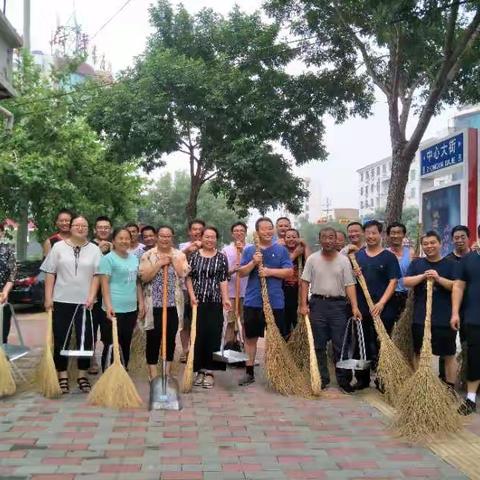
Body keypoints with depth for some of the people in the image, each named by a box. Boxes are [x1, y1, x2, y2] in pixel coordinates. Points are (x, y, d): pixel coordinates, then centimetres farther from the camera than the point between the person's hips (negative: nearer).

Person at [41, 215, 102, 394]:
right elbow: (50, 274, 2)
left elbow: (97, 275, 1)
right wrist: (48, 298, -5)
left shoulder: (94, 250, 5)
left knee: (85, 339, 5)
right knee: (60, 339, 4)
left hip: (85, 302, 1)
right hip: (62, 300, 0)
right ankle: (62, 376, 14)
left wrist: (91, 297, -10)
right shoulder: (58, 247, 3)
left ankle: (82, 375, 18)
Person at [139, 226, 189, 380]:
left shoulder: (179, 254, 7)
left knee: (171, 337, 9)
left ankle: (167, 372, 21)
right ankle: (153, 374, 10)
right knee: (153, 338, -1)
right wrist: (159, 263, -15)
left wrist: (173, 259, -9)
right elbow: (144, 277, -11)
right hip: (154, 304, -2)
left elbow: (184, 274, -6)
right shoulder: (148, 255, 0)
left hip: (174, 304, 2)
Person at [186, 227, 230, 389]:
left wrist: (225, 298, -10)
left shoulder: (221, 257, 4)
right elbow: (188, 277, 5)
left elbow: (223, 280, 1)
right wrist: (192, 295, -7)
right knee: (198, 335, 2)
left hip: (214, 303, 0)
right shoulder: (194, 255, 5)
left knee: (213, 336, -2)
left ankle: (209, 371, 6)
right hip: (197, 302, 1)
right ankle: (200, 370, 13)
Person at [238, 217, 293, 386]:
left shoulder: (281, 250, 3)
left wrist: (270, 271, -16)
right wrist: (253, 262, -16)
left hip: (275, 302, -1)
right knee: (250, 337, 8)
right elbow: (241, 272, 1)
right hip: (252, 301, 1)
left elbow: (289, 271, -4)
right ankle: (249, 372, 18)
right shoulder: (249, 250, 6)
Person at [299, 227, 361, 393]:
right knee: (319, 345, 7)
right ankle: (322, 379, 17)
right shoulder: (312, 259, 3)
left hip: (338, 305, -1)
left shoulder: (343, 260, 1)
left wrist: (355, 307, -12)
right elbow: (305, 282, 3)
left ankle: (344, 380, 10)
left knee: (341, 345, 1)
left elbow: (349, 285, -3)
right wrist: (303, 304, -5)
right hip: (318, 304, 1)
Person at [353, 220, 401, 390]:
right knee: (362, 344, 10)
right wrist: (354, 275, -6)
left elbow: (393, 282, -8)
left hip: (382, 309, -3)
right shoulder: (358, 255, 10)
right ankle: (362, 379, 21)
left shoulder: (388, 257, -1)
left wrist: (381, 303, -18)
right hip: (361, 308, 4)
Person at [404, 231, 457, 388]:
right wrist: (423, 276, -15)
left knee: (449, 355, 4)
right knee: (419, 354, 11)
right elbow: (406, 282, -2)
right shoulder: (416, 263, 8)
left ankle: (450, 388, 13)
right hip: (420, 318, 2)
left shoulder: (450, 264, 2)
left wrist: (439, 278, -19)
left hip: (445, 318, -2)